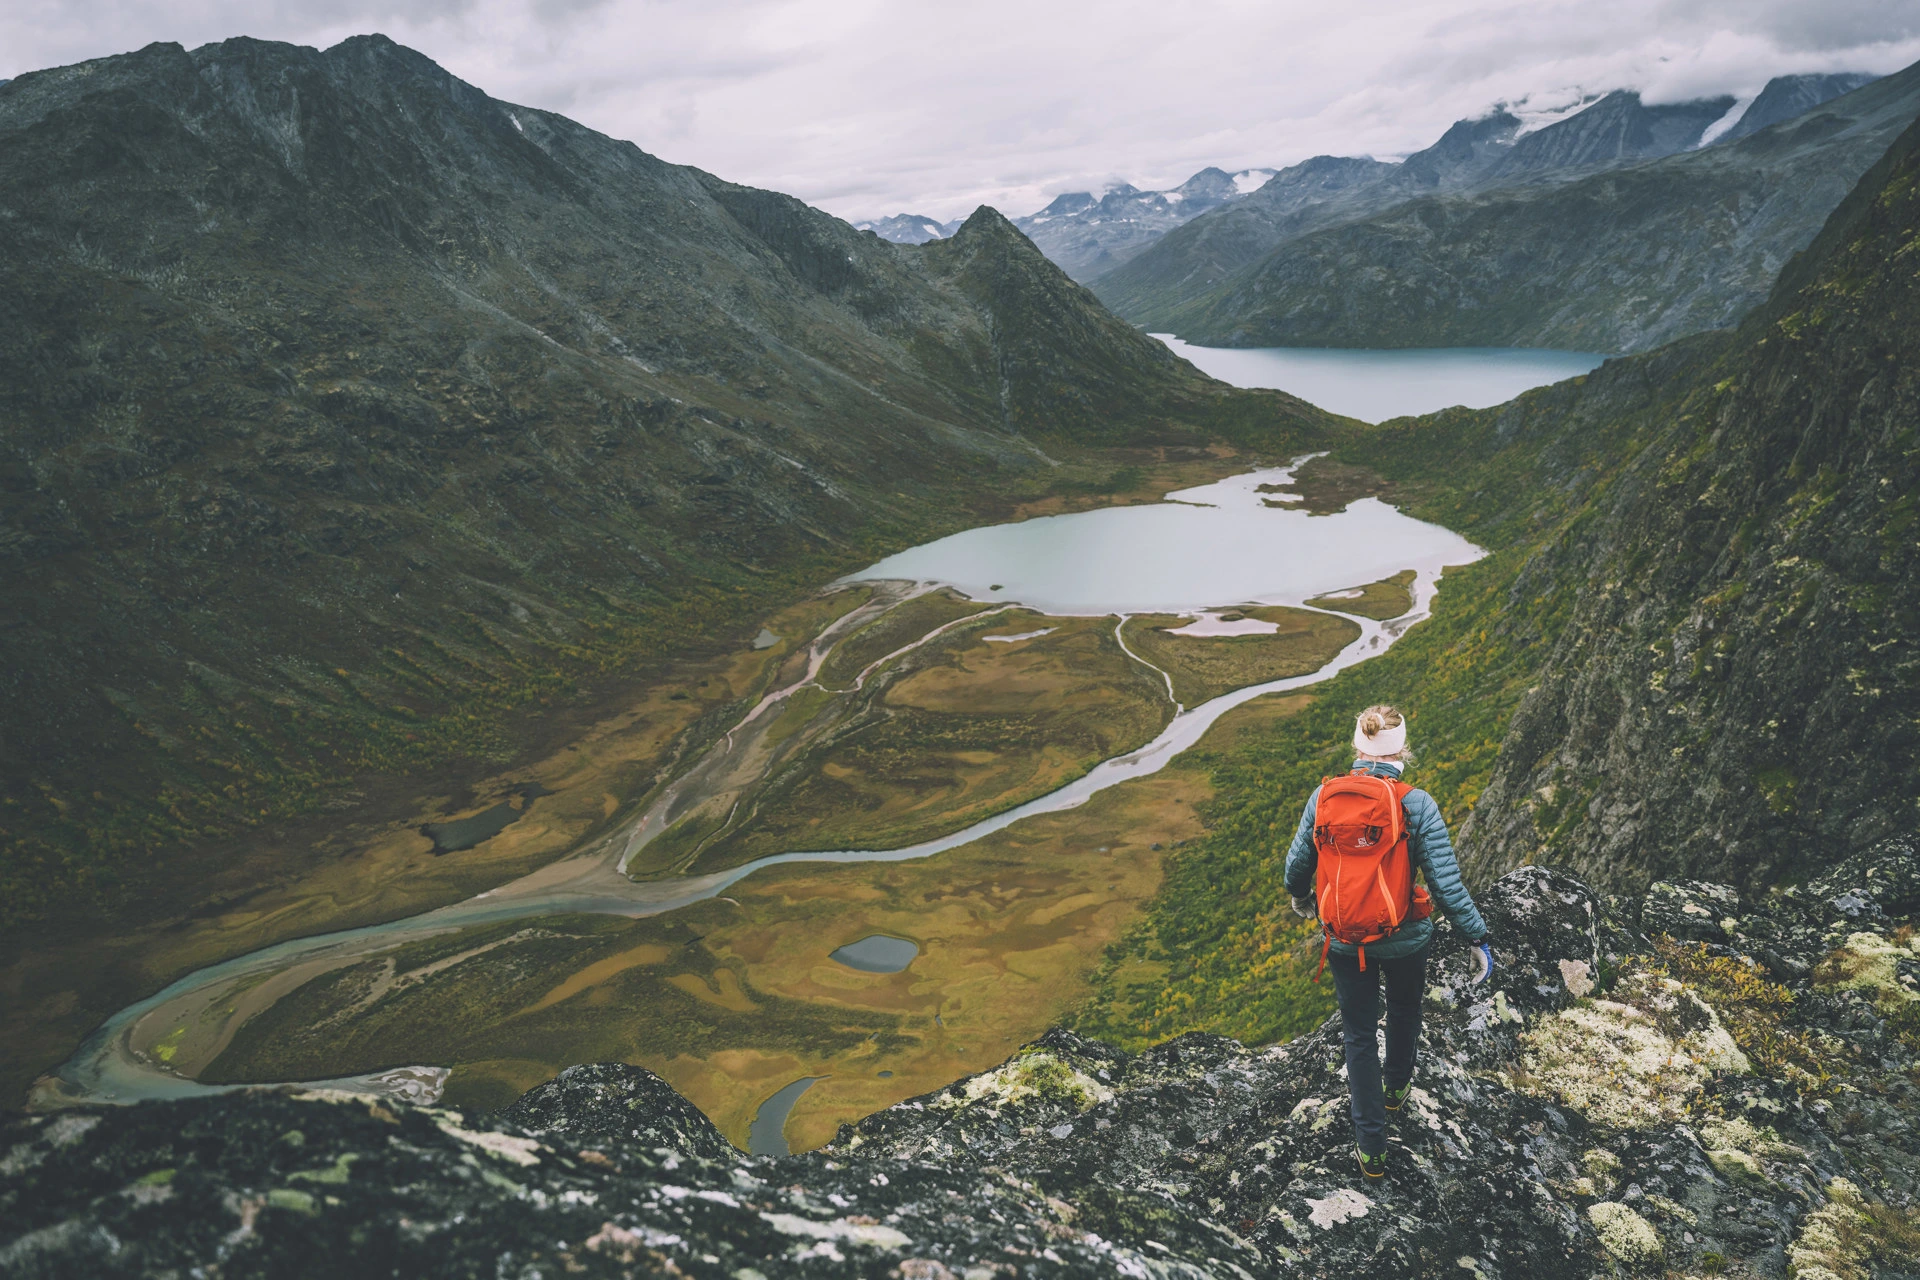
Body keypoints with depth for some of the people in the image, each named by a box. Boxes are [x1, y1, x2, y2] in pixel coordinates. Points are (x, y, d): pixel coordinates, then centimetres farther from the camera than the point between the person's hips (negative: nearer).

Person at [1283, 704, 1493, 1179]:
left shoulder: (1323, 797, -9)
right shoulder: (1416, 804, -18)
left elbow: (1298, 863, 2)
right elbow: (1446, 882, -16)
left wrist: (1300, 896, 24)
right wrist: (1478, 938, -5)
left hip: (1344, 942, 1)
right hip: (1404, 939, -1)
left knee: (1359, 1033, 18)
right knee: (1404, 1009, 31)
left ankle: (1371, 1147, 22)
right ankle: (1396, 1086, 56)